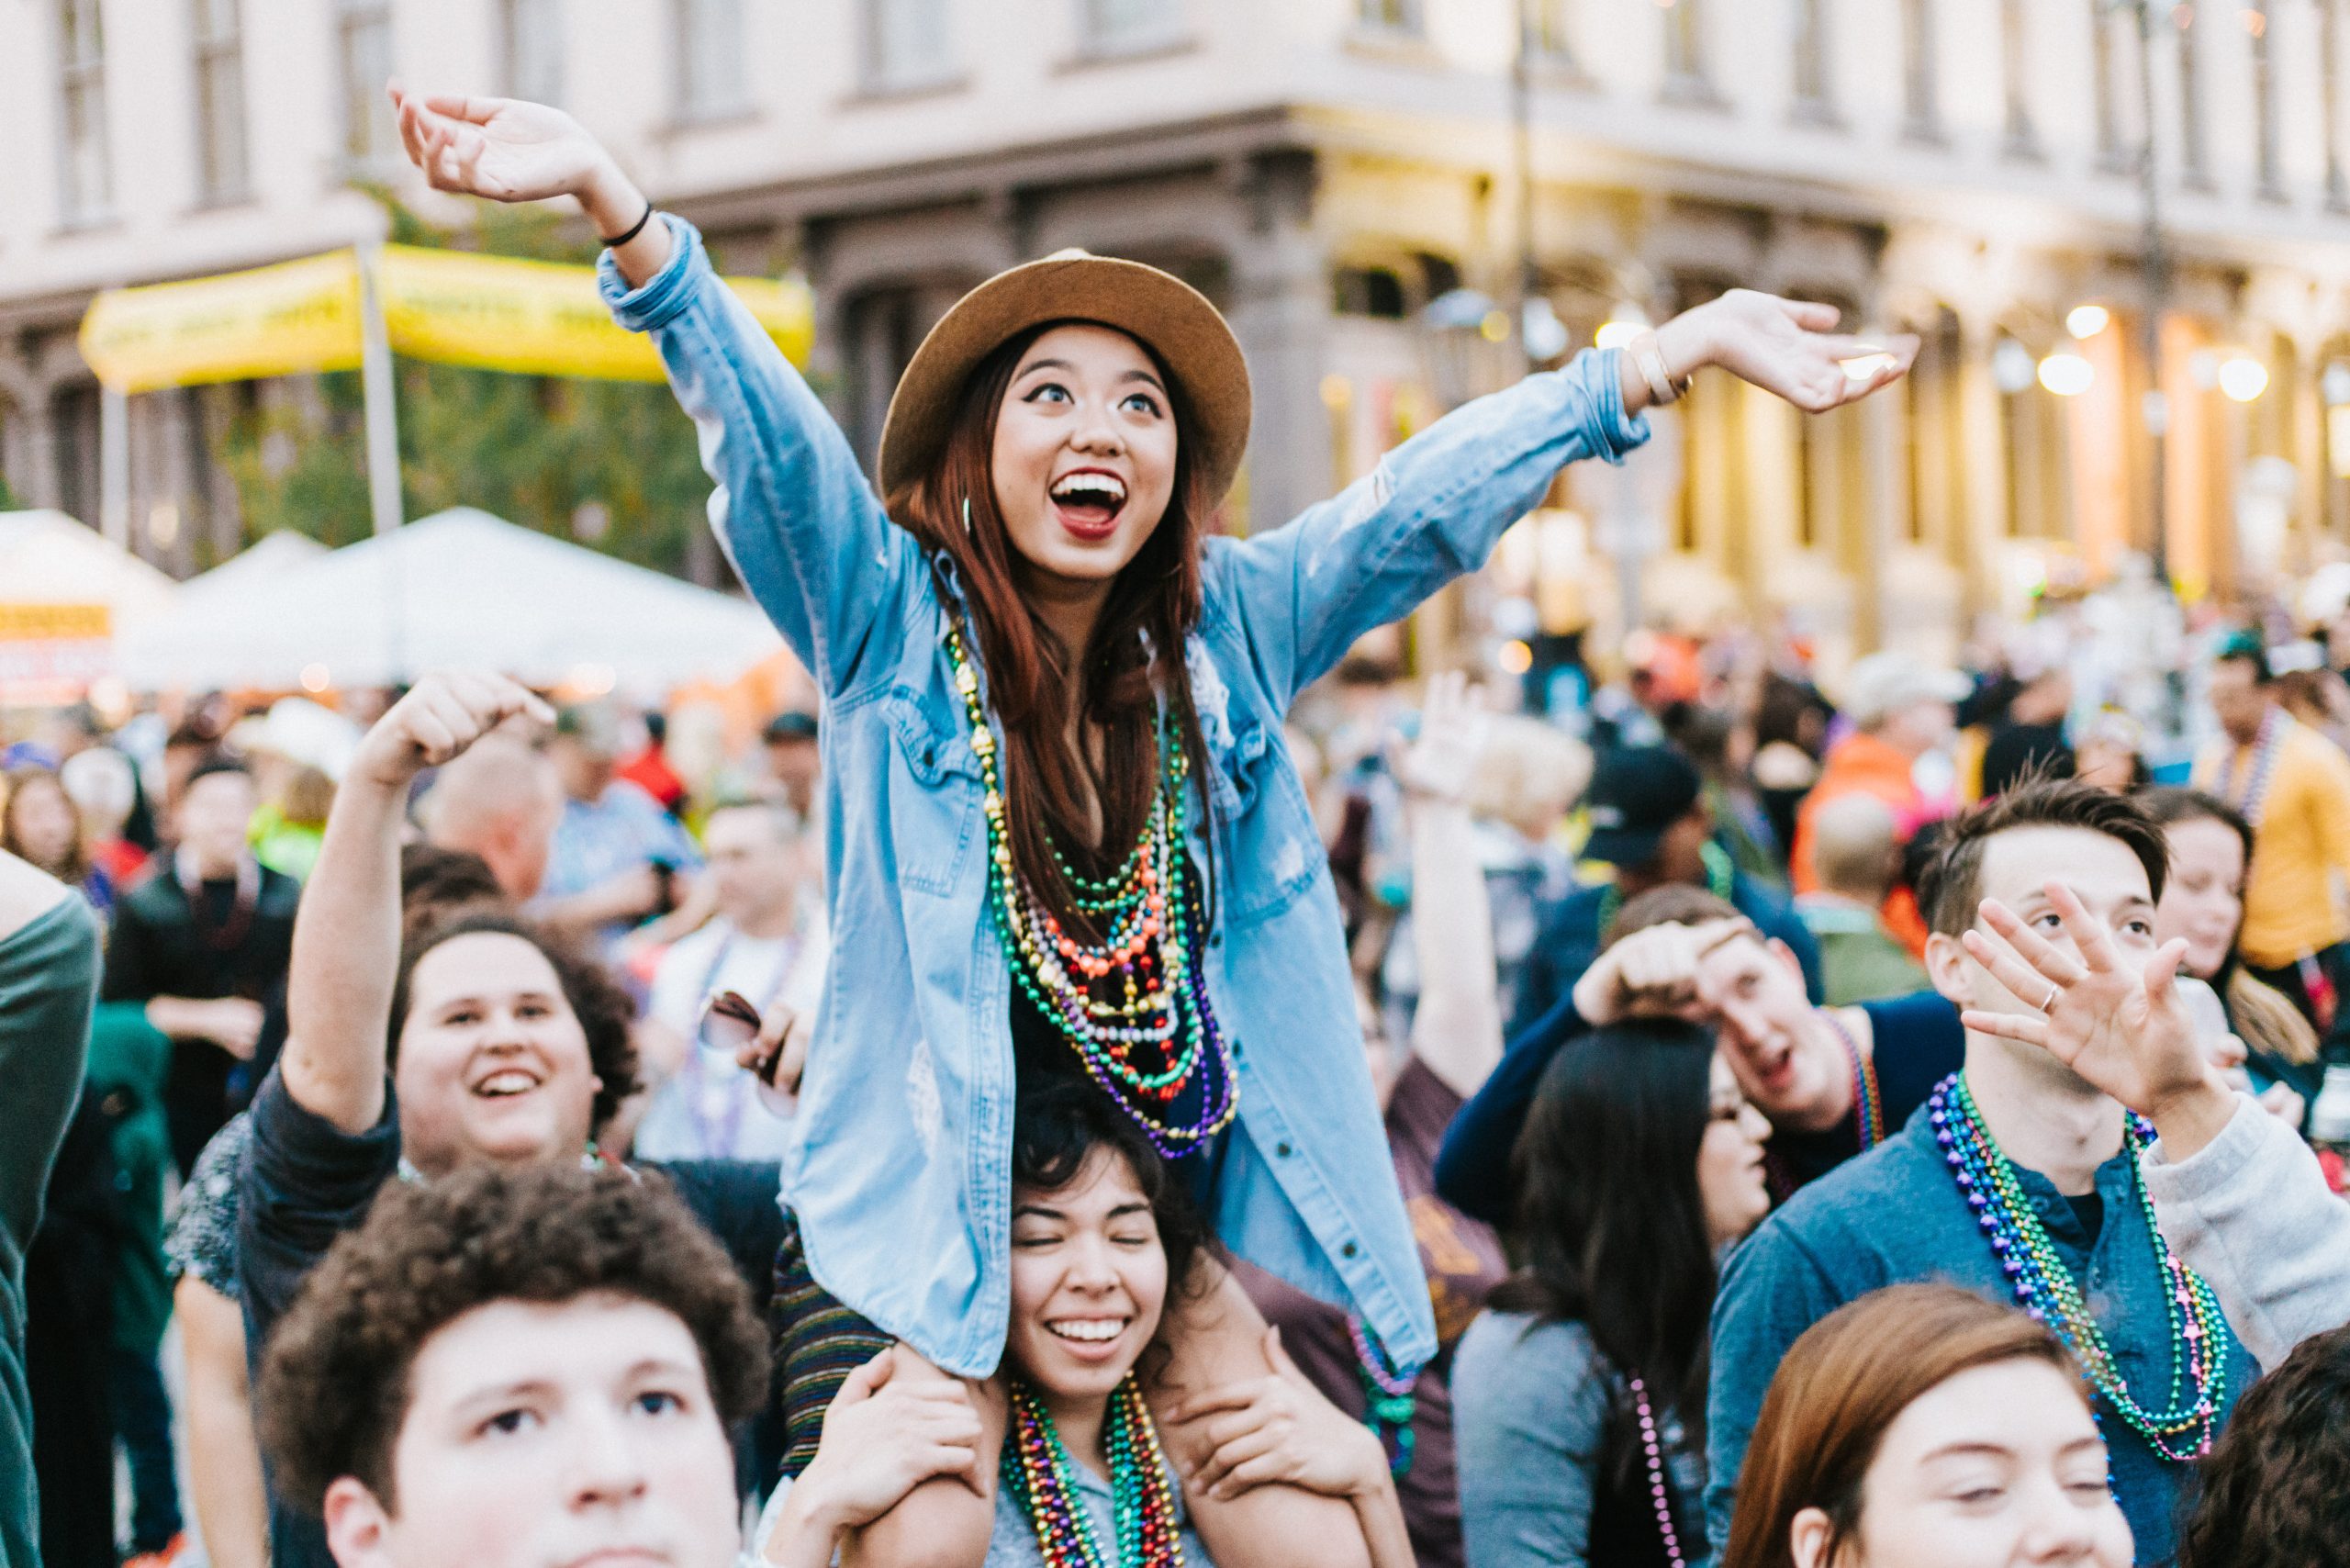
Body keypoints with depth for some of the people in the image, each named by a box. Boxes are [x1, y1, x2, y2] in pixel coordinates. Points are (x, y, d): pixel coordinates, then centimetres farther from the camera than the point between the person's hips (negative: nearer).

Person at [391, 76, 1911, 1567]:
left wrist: (1685, 347, -11)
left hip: (1189, 1169, 3)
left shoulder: (1233, 626, 4)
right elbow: (761, 425, -17)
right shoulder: (889, 616, -4)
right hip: (939, 1195, -3)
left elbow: (1428, 503, -4)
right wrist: (612, 197, -32)